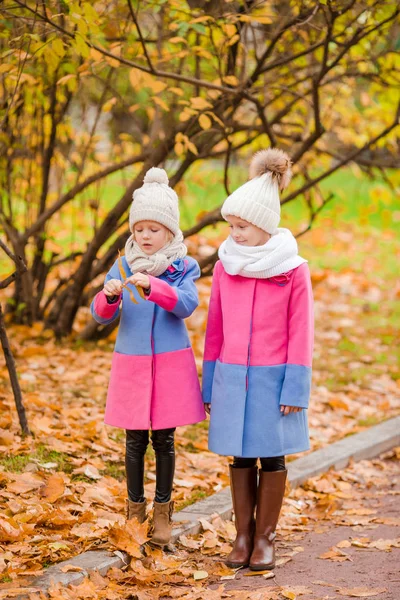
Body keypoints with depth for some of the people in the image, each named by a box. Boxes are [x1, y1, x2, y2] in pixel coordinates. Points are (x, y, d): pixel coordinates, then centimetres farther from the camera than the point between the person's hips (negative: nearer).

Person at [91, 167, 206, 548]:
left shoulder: (183, 267, -2)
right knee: (135, 441, 5)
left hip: (171, 363, -1)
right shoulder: (122, 266, 2)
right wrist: (109, 297, -25)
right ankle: (135, 509, 20)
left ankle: (163, 512, 20)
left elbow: (187, 304, -20)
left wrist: (152, 287, -35)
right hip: (131, 364, 1)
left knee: (164, 440, 6)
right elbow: (100, 316, -3)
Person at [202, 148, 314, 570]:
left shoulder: (293, 270, -7)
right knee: (240, 456, 8)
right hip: (232, 377, 3)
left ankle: (265, 537, 16)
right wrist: (210, 384, 8)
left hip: (272, 377, -3)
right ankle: (243, 535, 17)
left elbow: (300, 333, -6)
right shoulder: (225, 266, 3)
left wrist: (295, 388, -9)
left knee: (272, 456, 6)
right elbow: (214, 330, 8)